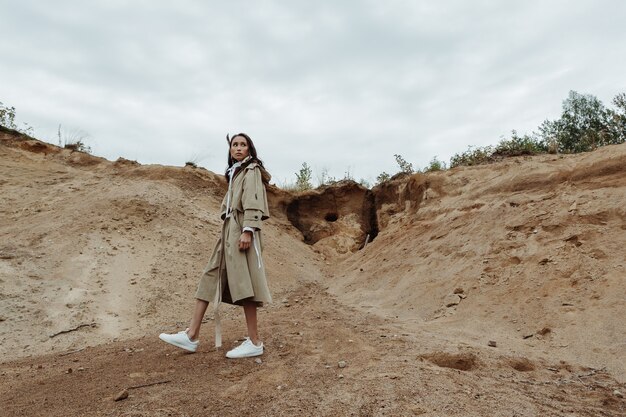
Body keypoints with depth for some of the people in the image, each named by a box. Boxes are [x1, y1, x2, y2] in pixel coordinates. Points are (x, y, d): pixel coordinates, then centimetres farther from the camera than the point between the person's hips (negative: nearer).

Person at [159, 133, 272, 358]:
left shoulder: (251, 170, -1)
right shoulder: (235, 172, 25)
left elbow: (253, 202, -14)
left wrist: (248, 230, -24)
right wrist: (230, 233, 20)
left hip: (241, 230, -9)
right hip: (229, 230, 9)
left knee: (242, 281, -10)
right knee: (210, 277, 5)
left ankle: (254, 342, -3)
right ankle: (191, 335, 8)